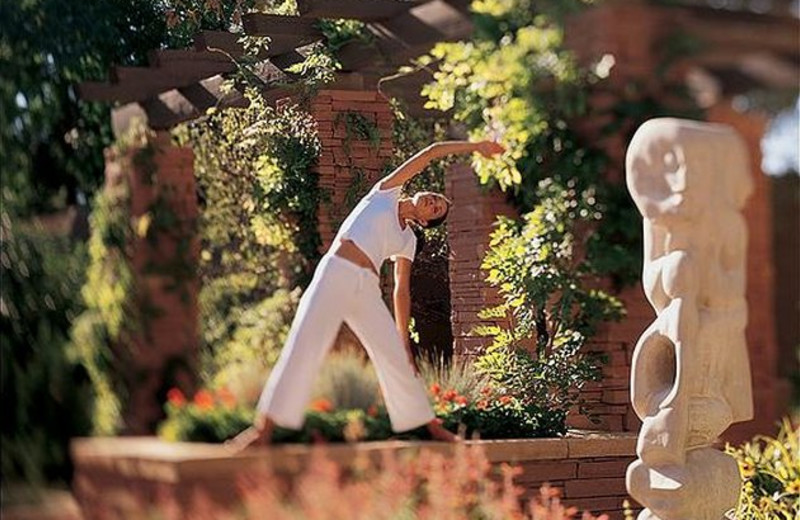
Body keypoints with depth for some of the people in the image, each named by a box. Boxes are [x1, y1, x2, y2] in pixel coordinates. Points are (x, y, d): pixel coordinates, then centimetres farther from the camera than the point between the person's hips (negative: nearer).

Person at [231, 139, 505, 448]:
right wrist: (476, 146, 17)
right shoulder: (386, 192, 13)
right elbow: (432, 152, 13)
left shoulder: (408, 240, 22)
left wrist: (404, 340, 12)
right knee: (304, 348, -16)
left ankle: (431, 426, 18)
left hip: (367, 289, 5)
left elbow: (401, 291, 19)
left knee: (397, 356, 4)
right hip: (336, 272, -5)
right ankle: (264, 428, -21)